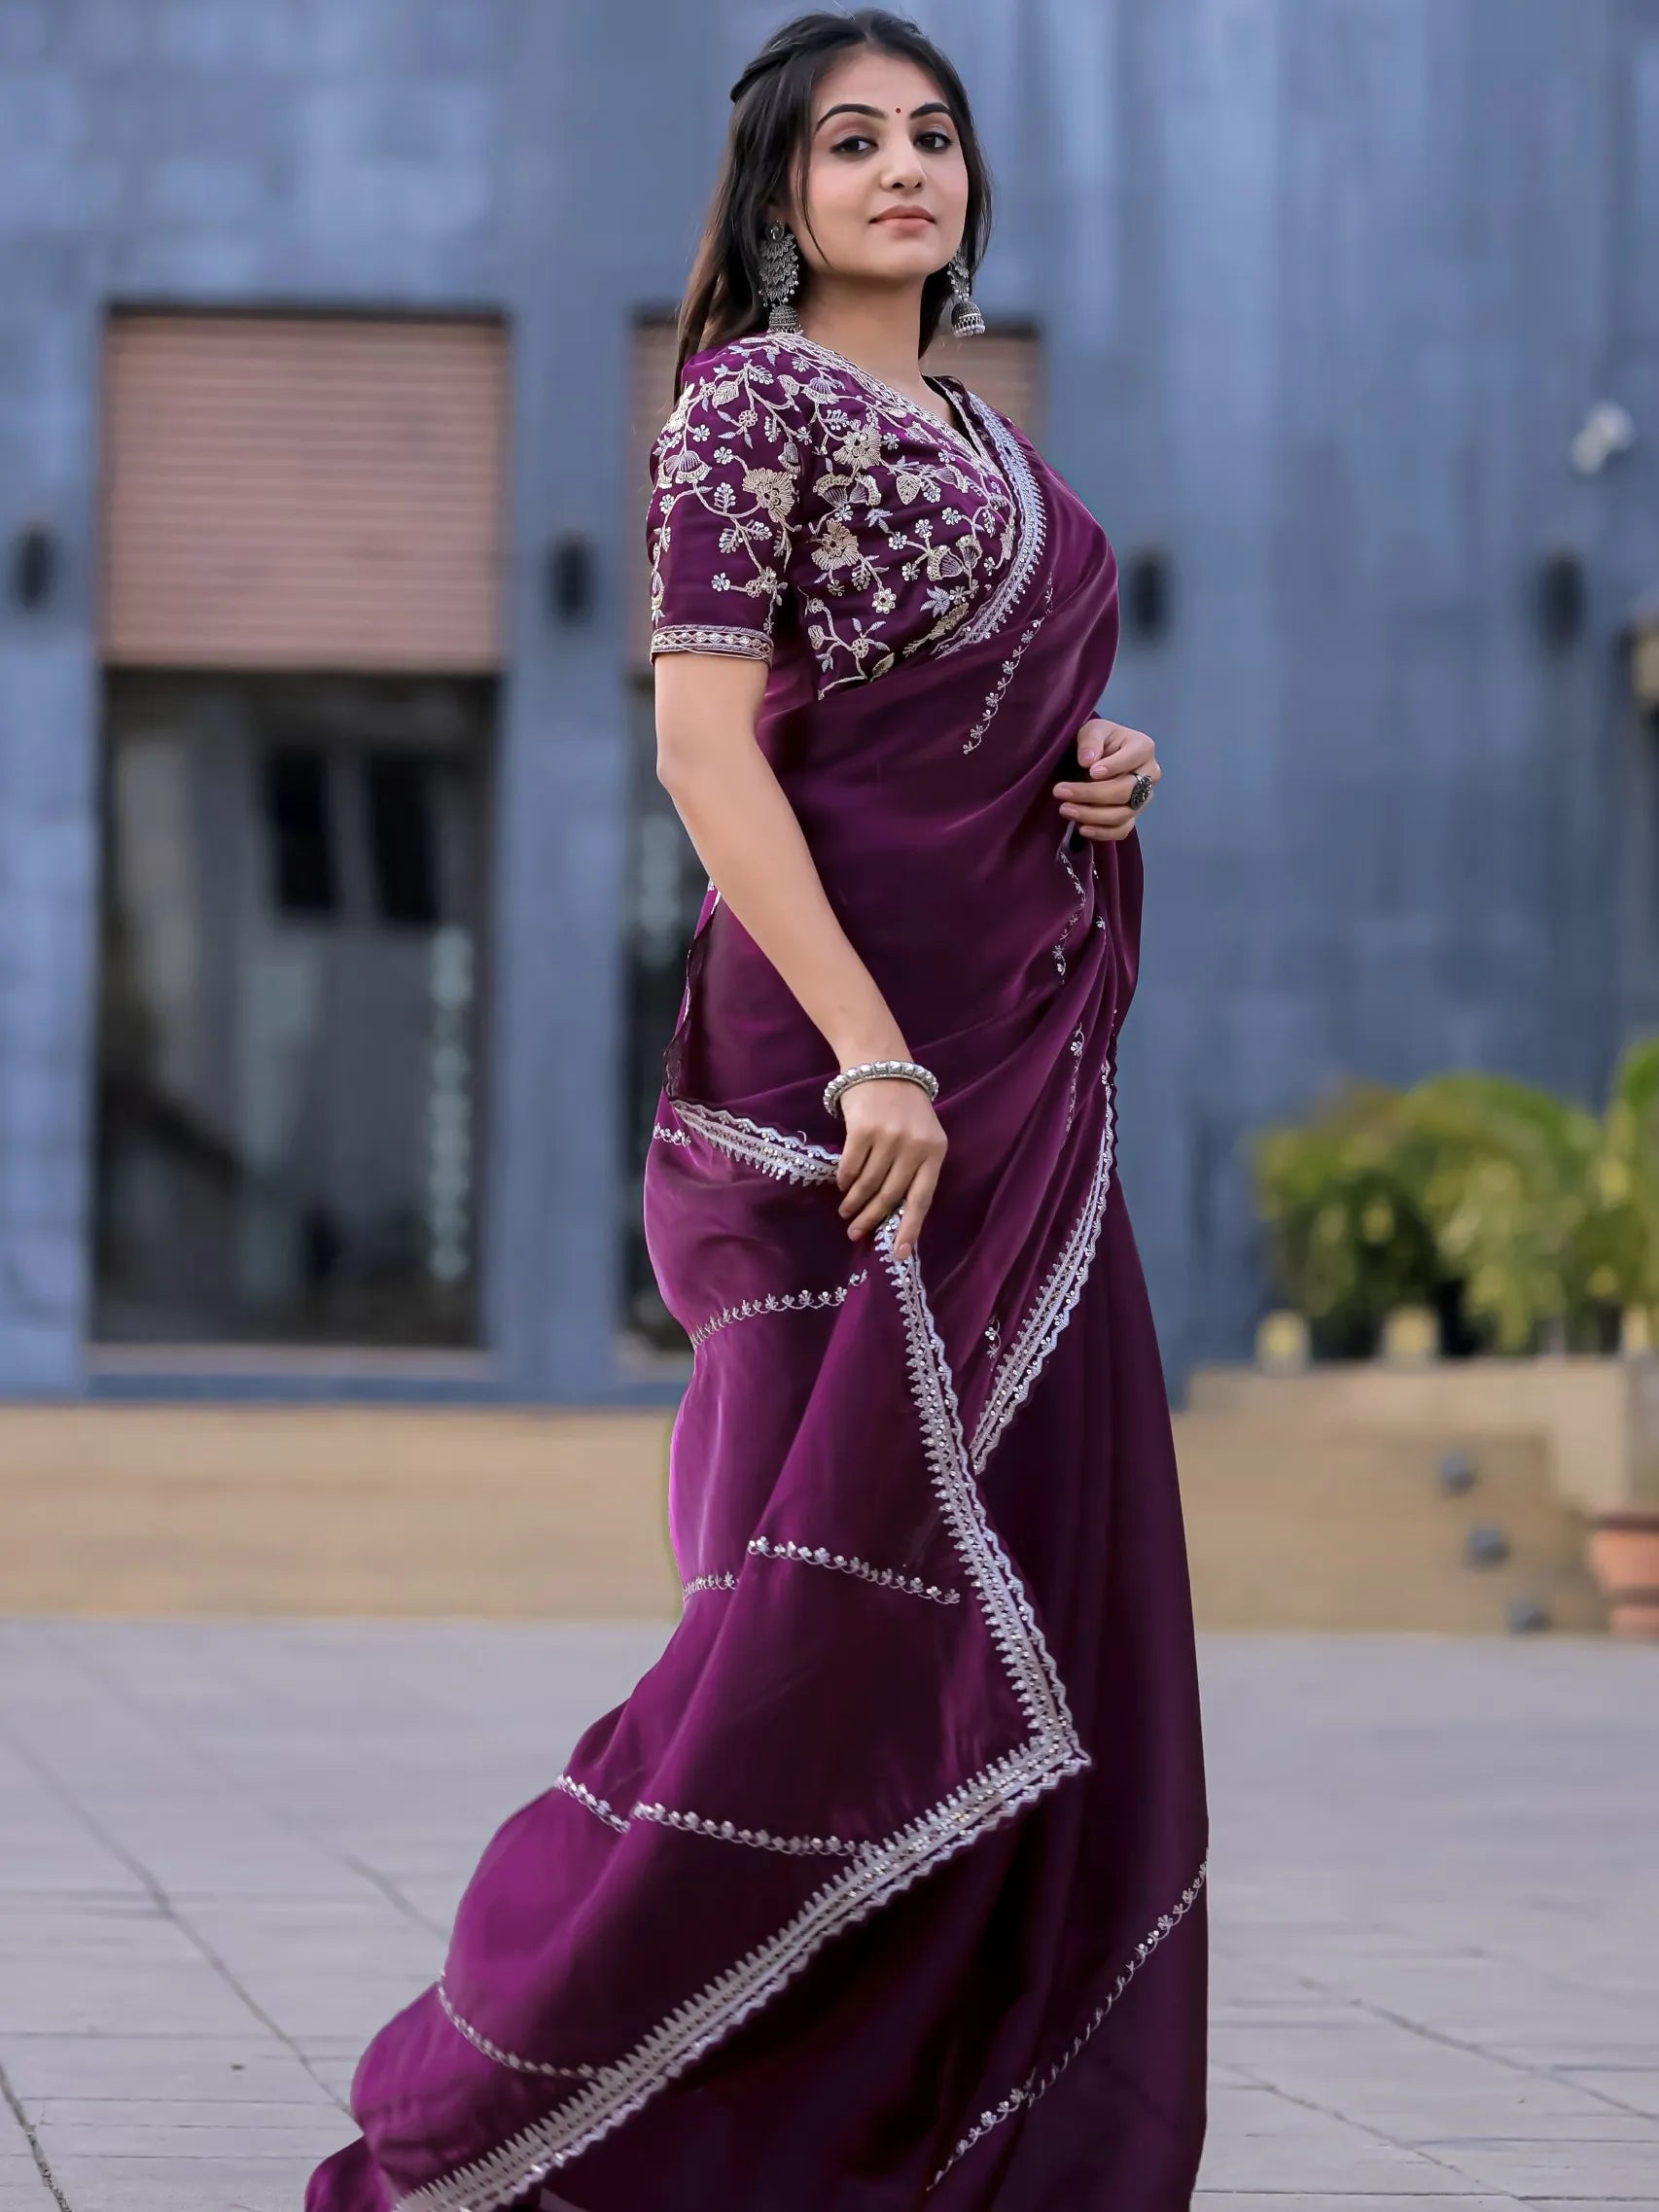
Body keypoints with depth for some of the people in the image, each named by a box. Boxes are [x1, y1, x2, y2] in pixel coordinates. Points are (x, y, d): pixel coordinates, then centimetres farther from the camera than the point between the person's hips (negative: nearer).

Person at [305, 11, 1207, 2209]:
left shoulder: (985, 435, 18)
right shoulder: (754, 396, -7)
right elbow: (707, 743, -16)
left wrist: (1101, 777, 5)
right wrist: (869, 1053, -23)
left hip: (1025, 1074, 9)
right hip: (851, 1062, -9)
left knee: (1044, 1601, 6)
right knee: (847, 1603, -9)